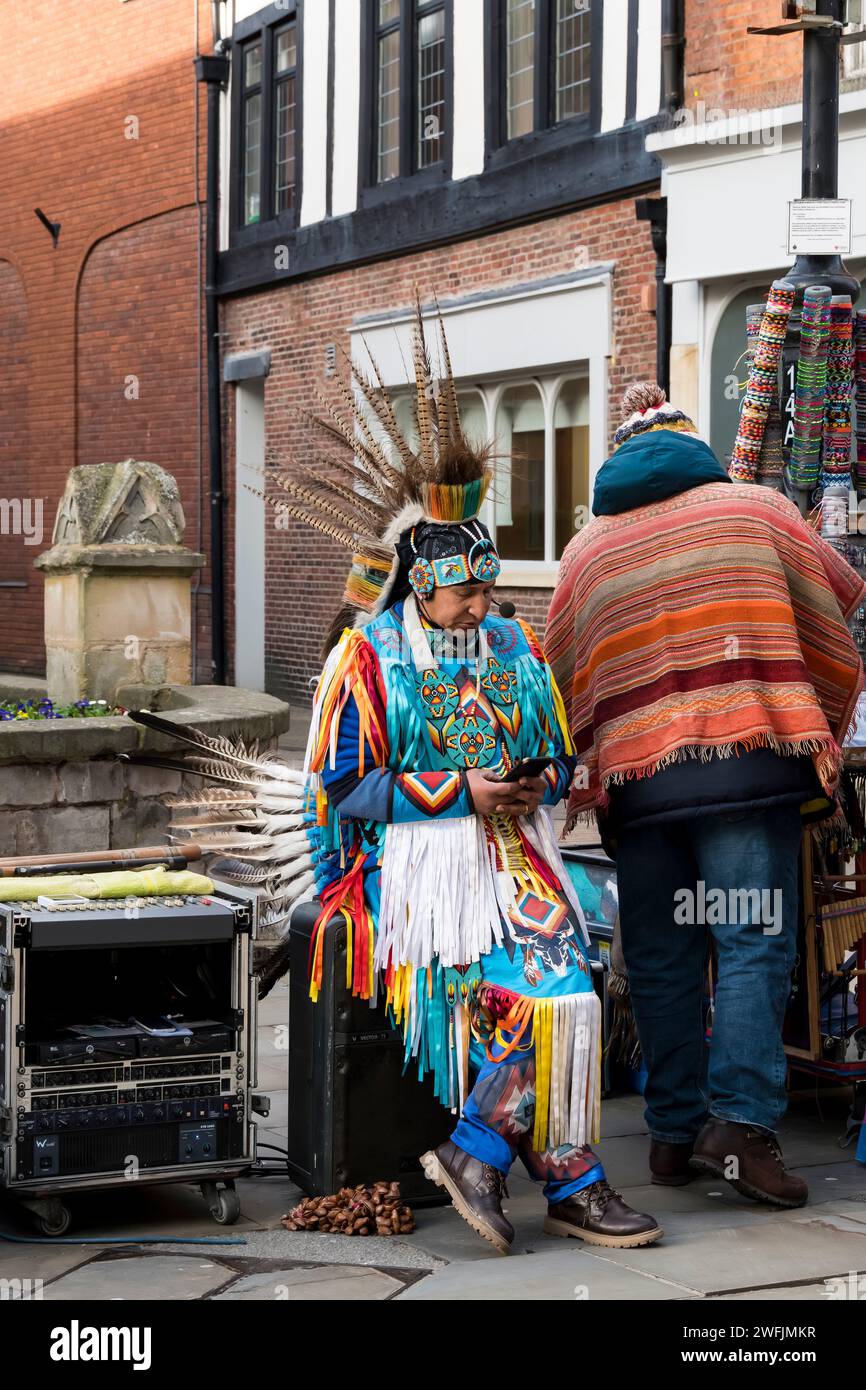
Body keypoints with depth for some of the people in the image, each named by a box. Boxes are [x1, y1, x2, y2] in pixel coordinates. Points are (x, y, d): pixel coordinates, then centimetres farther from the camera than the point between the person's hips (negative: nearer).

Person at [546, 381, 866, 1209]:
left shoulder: (586, 551, 16)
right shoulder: (756, 509, 10)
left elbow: (564, 684, 16)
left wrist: (578, 777, 26)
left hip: (634, 775, 3)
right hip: (750, 762, -3)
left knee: (661, 961, 9)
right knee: (752, 942, -3)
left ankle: (674, 1132, 12)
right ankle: (741, 1123, -14)